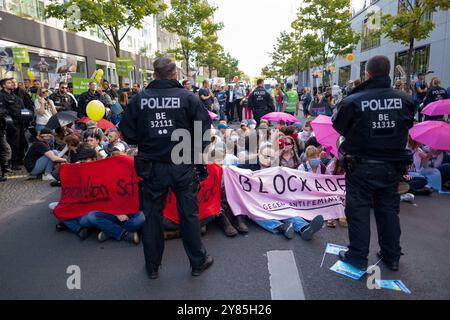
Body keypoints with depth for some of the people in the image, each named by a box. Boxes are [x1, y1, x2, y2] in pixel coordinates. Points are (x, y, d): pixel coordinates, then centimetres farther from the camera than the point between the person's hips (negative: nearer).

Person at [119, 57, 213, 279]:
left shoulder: (139, 99, -4)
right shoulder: (188, 97, -8)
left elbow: (128, 134, -1)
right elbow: (204, 129, -9)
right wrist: (195, 151, 8)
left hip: (152, 167, 2)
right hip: (183, 166, -1)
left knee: (152, 214, 15)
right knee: (189, 214, 11)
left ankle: (152, 266, 29)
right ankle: (198, 262, 26)